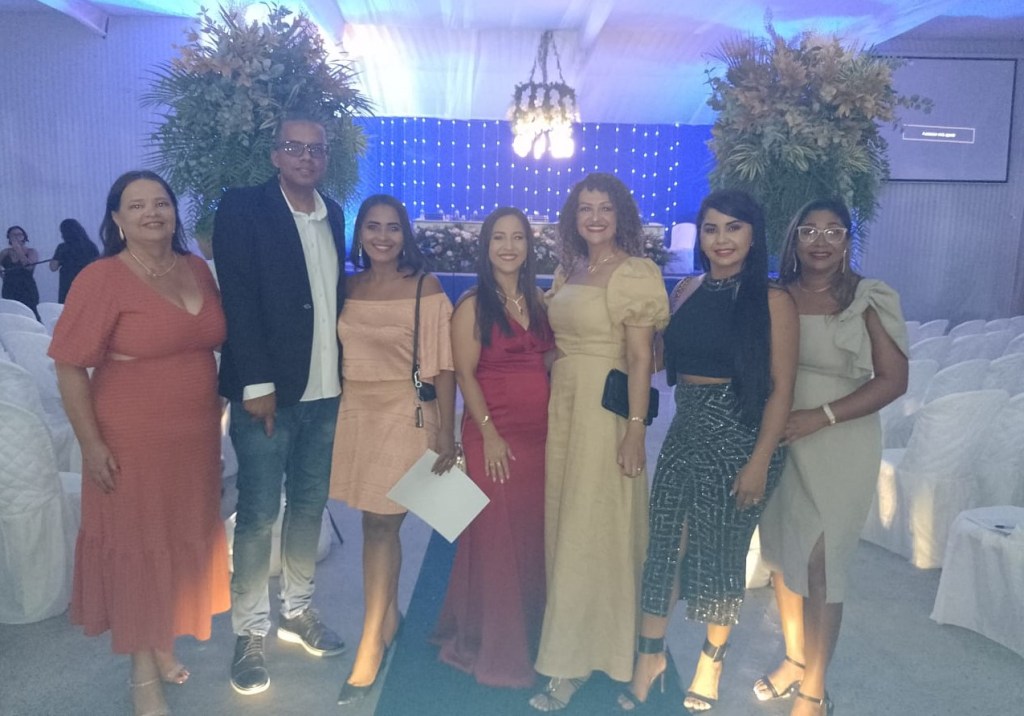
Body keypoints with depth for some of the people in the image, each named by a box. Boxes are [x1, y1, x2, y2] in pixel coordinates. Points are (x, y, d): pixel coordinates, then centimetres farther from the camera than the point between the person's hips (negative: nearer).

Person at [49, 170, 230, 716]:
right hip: (131, 441, -5)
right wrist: (91, 444, -14)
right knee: (136, 548, 8)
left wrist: (217, 412, 11)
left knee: (183, 544, 16)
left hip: (196, 436, 5)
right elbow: (70, 367, -12)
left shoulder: (198, 270, 4)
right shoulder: (101, 279, -13)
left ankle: (164, 646, 38)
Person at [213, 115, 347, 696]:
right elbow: (238, 300, -11)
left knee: (310, 505, 14)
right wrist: (256, 384, -16)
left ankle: (299, 610, 31)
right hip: (268, 390, -5)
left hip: (326, 390, 5)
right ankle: (250, 633, 17)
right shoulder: (243, 210, -5)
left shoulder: (334, 215, 12)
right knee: (258, 514, 1)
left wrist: (343, 368, 8)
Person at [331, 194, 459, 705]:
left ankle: (369, 646, 8)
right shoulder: (349, 287, 7)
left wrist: (446, 435, -11)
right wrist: (341, 413, 11)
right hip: (355, 414, 4)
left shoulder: (425, 288, -6)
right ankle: (388, 616, 30)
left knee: (380, 525, -2)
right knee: (377, 523, 10)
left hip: (405, 414, -4)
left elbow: (443, 366, -7)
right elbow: (341, 353, 13)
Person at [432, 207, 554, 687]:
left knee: (532, 534, 11)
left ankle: (527, 636, 29)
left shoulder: (538, 301, 11)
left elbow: (548, 362, 12)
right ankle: (494, 647, 19)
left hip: (540, 432, 5)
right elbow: (465, 374, -8)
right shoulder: (473, 305, -4)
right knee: (496, 536, 3)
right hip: (494, 433, -5)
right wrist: (489, 433, -14)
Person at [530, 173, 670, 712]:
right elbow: (559, 341, 12)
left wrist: (635, 429, -16)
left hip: (605, 409, -7)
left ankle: (575, 661, 14)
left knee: (594, 527, 1)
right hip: (560, 404, 7)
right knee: (563, 523, 14)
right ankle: (574, 648, 31)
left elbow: (641, 358, -12)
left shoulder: (634, 274, -9)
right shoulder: (568, 272, 12)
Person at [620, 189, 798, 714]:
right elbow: (664, 359, 14)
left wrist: (759, 462, -15)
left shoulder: (771, 301, -8)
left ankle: (711, 659, 33)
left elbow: (781, 387, -11)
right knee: (663, 541, 6)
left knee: (722, 550, 9)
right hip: (684, 433, 4)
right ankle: (650, 653, 26)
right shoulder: (686, 291, 7)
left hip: (739, 437, -4)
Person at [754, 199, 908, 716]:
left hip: (840, 445, -3)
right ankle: (794, 658, 35)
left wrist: (822, 416, -17)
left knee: (821, 563, 1)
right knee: (780, 551, 12)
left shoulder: (870, 298, -5)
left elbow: (893, 379, -8)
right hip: (778, 440, 4)